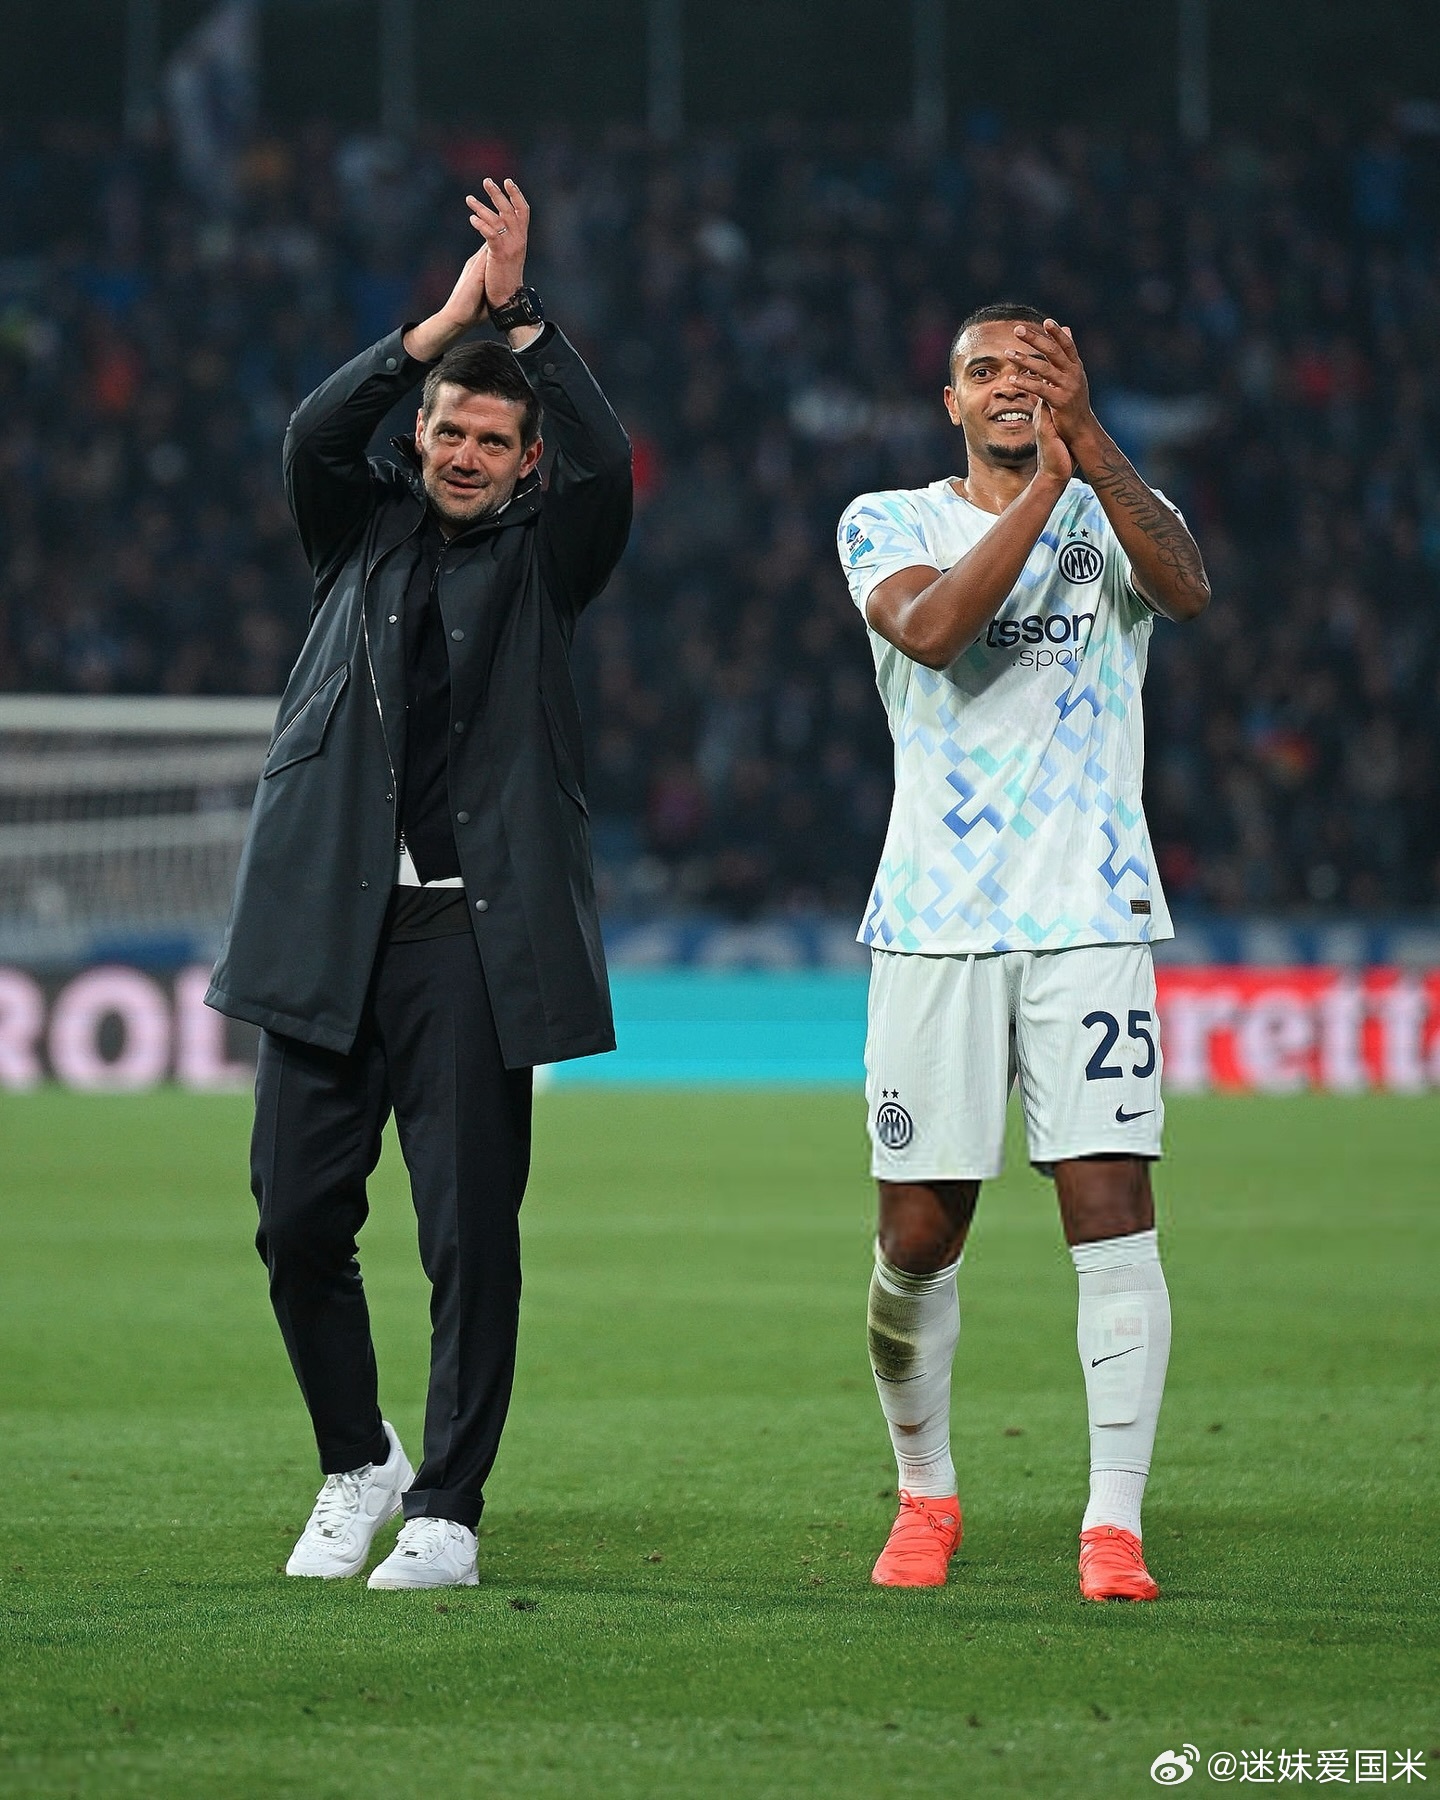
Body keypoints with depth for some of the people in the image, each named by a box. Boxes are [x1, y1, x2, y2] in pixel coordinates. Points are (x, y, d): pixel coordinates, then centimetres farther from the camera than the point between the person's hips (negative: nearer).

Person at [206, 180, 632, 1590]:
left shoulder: (543, 555, 9)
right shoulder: (362, 529, 13)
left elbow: (605, 466, -10)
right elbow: (314, 434, -6)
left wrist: (520, 313, -13)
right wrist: (449, 320, -14)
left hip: (474, 938, -2)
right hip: (327, 929, 2)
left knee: (470, 1235, -3)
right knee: (297, 1220, 3)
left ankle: (447, 1511, 5)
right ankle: (356, 1462, 23)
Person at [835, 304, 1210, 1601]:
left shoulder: (1116, 517, 8)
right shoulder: (890, 523, 8)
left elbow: (1186, 589, -16)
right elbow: (932, 630, -15)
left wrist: (1084, 441, -25)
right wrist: (1041, 482, -19)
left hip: (1090, 917, 0)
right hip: (935, 922, 1)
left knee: (1112, 1210, -10)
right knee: (918, 1237, 2)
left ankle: (1116, 1524, -8)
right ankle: (926, 1493, 24)